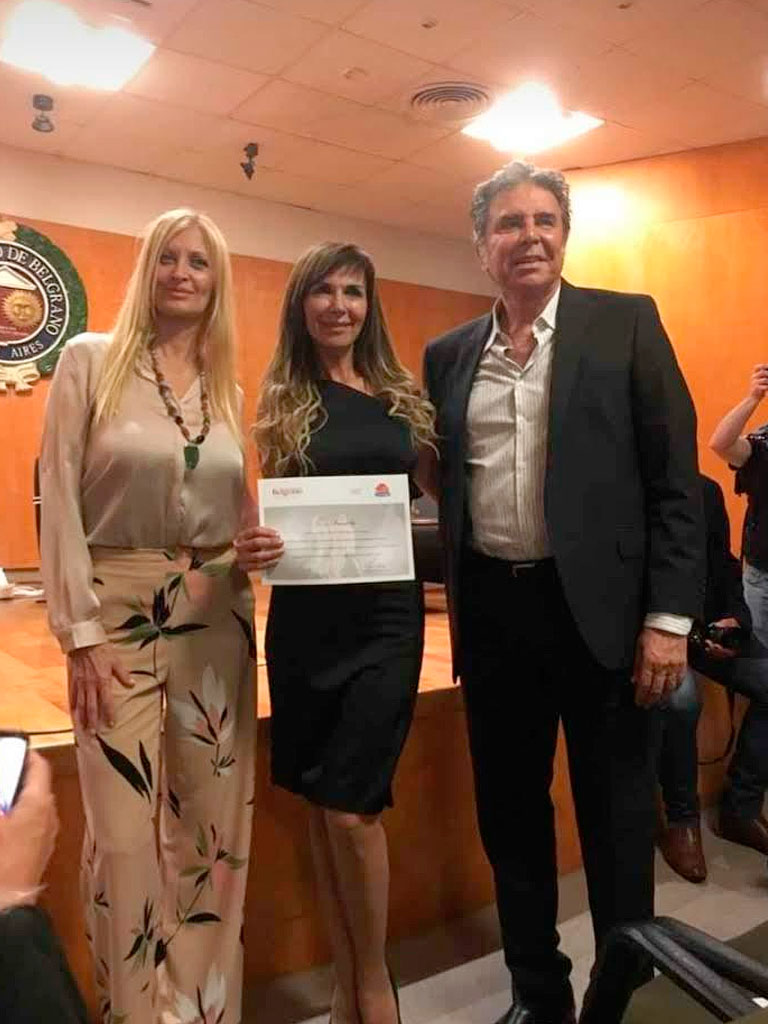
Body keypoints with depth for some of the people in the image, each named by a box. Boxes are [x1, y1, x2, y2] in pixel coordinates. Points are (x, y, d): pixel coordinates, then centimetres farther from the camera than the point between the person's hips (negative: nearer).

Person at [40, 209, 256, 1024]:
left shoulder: (229, 388, 11)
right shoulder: (88, 360, -1)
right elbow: (59, 500, -6)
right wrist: (79, 631, -10)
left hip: (215, 619, 4)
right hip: (118, 611, -3)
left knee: (211, 825, 10)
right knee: (125, 833, 2)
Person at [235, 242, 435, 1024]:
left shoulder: (403, 396, 6)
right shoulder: (280, 401, 4)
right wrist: (252, 546, -20)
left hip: (387, 613, 0)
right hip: (306, 615, 1)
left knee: (352, 807, -3)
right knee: (318, 804, 10)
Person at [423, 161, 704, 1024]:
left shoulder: (625, 323, -1)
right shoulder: (448, 355, 9)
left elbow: (674, 478, -5)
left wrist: (669, 615, -10)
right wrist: (457, 601, 7)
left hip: (599, 604, -3)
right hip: (493, 610, 4)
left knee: (615, 821, 10)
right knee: (510, 816, 15)